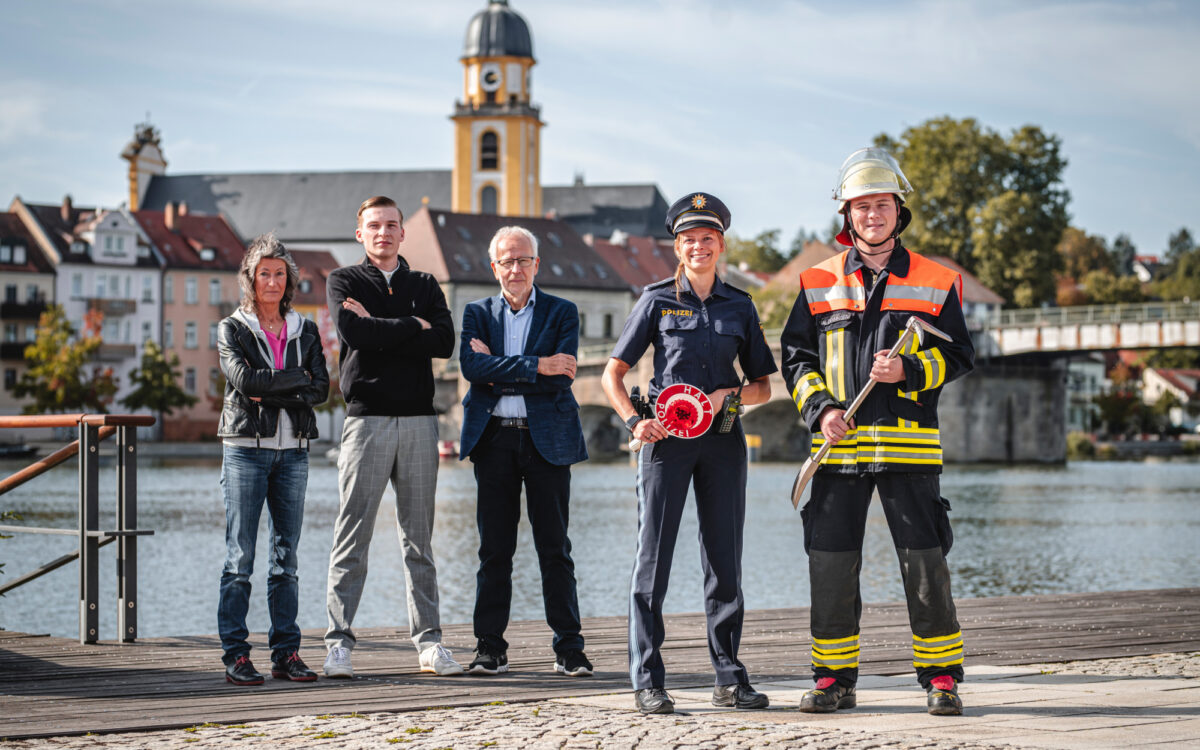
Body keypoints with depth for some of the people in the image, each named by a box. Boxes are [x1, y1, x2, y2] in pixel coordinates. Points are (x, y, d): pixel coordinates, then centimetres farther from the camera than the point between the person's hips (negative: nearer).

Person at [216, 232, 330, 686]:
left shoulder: (305, 332, 13)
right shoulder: (232, 329, 4)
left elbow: (321, 389, 0)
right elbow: (244, 378, -13)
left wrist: (269, 392, -11)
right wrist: (297, 379, -8)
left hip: (292, 451, 3)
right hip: (245, 448, -3)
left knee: (286, 557, 4)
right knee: (240, 557, -4)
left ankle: (286, 653, 7)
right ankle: (235, 654, -2)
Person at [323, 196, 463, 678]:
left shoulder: (426, 286, 16)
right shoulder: (344, 281, 8)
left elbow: (444, 342, -3)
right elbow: (353, 331, -12)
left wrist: (379, 330, -8)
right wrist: (411, 326, -5)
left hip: (419, 420, 3)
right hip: (367, 418, -3)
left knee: (418, 538, 6)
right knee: (353, 534, -5)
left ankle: (428, 641, 9)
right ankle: (339, 641, -2)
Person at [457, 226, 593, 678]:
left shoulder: (561, 313, 6)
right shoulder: (478, 313, 11)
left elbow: (560, 379, -8)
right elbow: (471, 366, -8)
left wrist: (499, 371, -7)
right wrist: (535, 366, -14)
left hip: (546, 438, -1)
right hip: (493, 439, 1)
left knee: (554, 548, 0)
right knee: (494, 548, 3)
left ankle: (569, 649, 4)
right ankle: (490, 647, 8)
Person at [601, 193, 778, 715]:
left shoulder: (739, 305, 10)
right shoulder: (657, 301, 4)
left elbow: (762, 386, 14)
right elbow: (612, 375, 5)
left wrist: (727, 395, -7)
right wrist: (634, 420, -11)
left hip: (721, 440, 3)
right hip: (666, 438, -2)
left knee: (725, 560, 5)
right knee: (653, 557, -4)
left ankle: (729, 679, 12)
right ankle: (648, 682, 0)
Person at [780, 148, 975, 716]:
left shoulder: (936, 283, 6)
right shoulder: (818, 284, 10)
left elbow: (959, 356, 6)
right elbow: (795, 355, 11)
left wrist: (908, 371, -12)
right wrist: (820, 407, -5)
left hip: (908, 445, -1)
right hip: (838, 446, 2)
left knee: (925, 563, -3)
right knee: (830, 564, 2)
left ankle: (941, 677, 8)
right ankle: (834, 678, 13)